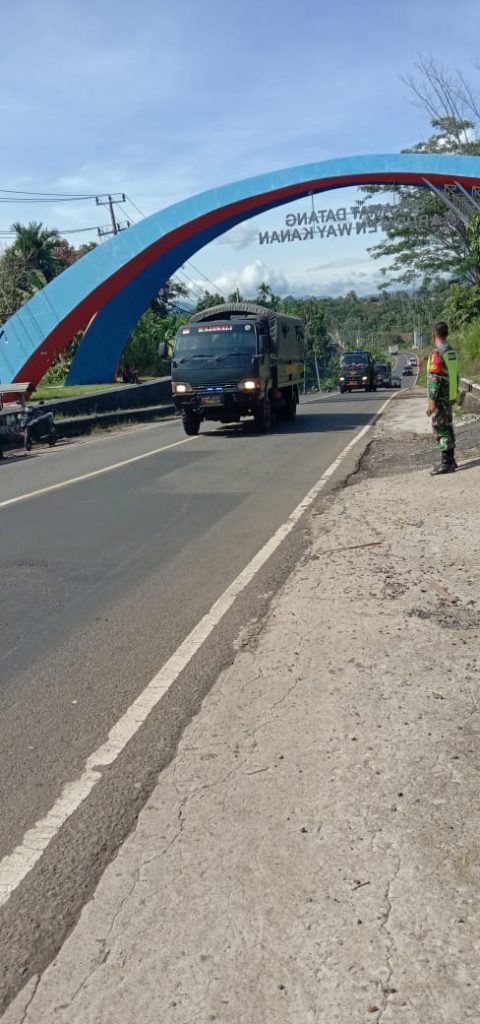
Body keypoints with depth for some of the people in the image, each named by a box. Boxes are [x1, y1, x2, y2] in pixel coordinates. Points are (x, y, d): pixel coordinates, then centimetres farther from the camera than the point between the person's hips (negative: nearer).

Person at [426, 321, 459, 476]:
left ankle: (446, 463, -6)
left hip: (440, 398, -9)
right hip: (450, 397, 9)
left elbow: (434, 378, -21)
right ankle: (450, 460, 21)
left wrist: (431, 400, -21)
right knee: (447, 428, 15)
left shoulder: (438, 352, -16)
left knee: (440, 429, -6)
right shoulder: (452, 351, 12)